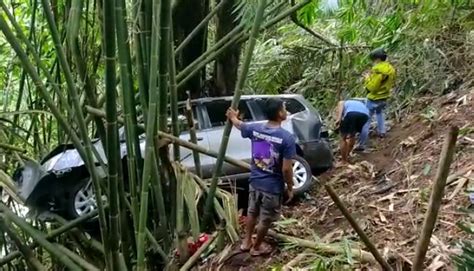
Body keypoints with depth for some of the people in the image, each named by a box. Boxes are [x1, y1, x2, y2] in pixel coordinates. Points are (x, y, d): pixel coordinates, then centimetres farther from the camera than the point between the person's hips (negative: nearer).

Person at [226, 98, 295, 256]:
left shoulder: (255, 129, -8)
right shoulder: (287, 137, -23)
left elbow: (239, 124, 16)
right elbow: (286, 169, -21)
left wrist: (232, 116, 38)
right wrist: (290, 188, -6)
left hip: (254, 181, 5)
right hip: (273, 186, -5)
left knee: (252, 212, 27)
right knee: (266, 219, 17)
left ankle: (247, 241, 43)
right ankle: (257, 247, 35)